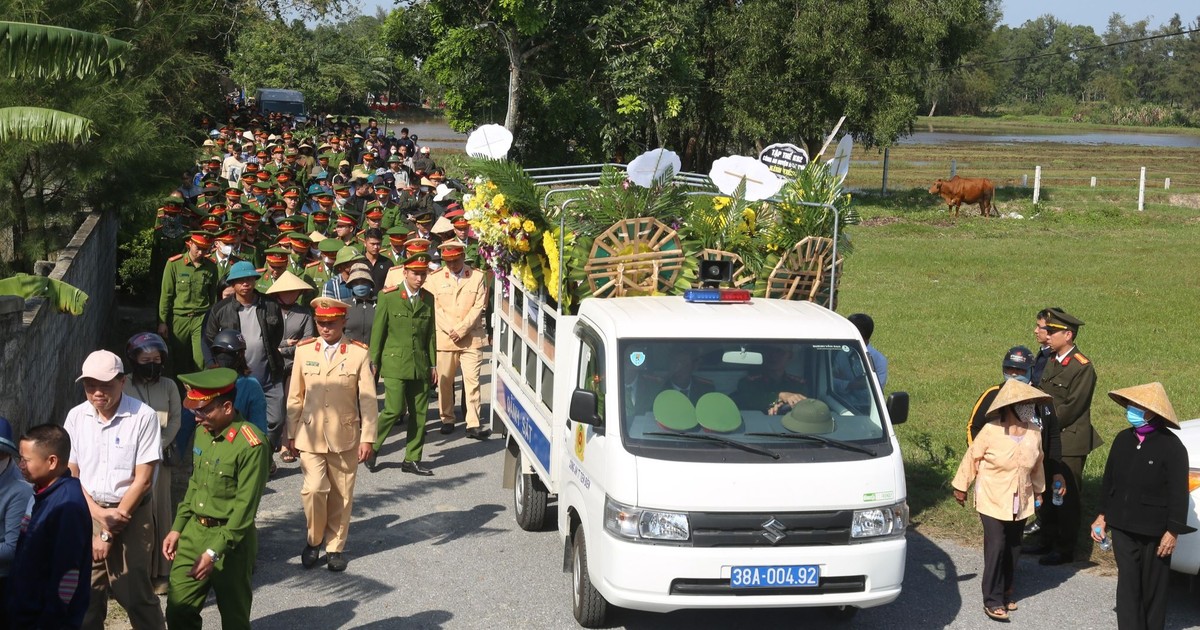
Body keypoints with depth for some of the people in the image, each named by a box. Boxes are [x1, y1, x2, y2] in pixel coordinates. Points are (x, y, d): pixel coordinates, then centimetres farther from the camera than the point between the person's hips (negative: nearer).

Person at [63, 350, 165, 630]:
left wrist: (109, 533, -10)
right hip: (87, 513, 3)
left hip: (131, 515, -3)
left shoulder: (143, 417, -11)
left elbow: (143, 480, -10)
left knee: (136, 594, -3)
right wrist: (99, 514, -10)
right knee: (86, 595, 4)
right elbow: (70, 474, 5)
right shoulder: (76, 417, 2)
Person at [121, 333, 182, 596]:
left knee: (160, 512, 3)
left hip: (159, 457, 2)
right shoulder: (123, 386, -4)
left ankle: (161, 573, 9)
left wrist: (159, 446, -8)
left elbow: (175, 420, 5)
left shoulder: (168, 386, 4)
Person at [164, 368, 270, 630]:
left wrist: (215, 551, -22)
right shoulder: (203, 432, 4)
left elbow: (245, 507, -21)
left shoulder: (251, 444, -20)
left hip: (231, 540, -7)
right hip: (193, 531, 7)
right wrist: (177, 528, 12)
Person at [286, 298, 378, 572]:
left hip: (345, 437, 0)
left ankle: (335, 547, 22)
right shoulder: (304, 351, 3)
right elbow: (295, 396, 8)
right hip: (310, 436, 1)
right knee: (313, 489, -12)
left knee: (341, 495, 6)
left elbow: (368, 399, -3)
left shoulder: (359, 353, -3)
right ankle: (313, 541, 10)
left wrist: (367, 438, -6)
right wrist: (292, 434, 8)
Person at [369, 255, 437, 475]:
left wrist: (433, 365, 11)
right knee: (394, 409, -11)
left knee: (419, 413, 3)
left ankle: (412, 460, 12)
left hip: (420, 365, 4)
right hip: (394, 364, -4)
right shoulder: (388, 296, -2)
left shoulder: (428, 299, 9)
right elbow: (377, 331, 0)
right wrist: (373, 363, -1)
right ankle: (371, 447, 10)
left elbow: (431, 334, 14)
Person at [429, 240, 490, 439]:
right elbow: (435, 308, 2)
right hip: (444, 338, 1)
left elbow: (479, 307, -1)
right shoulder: (435, 278, 6)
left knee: (472, 381, -6)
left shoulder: (477, 277, 5)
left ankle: (473, 424, -7)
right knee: (445, 381, 5)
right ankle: (447, 419, 19)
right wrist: (450, 331, -9)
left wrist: (461, 330, -8)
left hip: (471, 338, -1)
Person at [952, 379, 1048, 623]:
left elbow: (1036, 465, 10)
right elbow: (972, 459, -6)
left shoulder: (1034, 432, -6)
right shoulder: (991, 431, -19)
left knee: (1013, 548, 11)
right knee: (996, 547, -10)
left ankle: (1006, 591, 28)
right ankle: (992, 601, -4)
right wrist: (961, 487, 2)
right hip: (993, 501, -4)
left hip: (1020, 502, 5)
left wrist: (1038, 490, 21)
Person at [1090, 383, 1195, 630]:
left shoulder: (1171, 446, -14)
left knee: (1153, 587, 10)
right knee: (1127, 584, 4)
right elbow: (1108, 480, 13)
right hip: (1123, 527, 5)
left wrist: (1173, 531, -12)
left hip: (1155, 532, -5)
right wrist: (1103, 515, 14)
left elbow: (1178, 492, -12)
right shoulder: (1123, 440, 4)